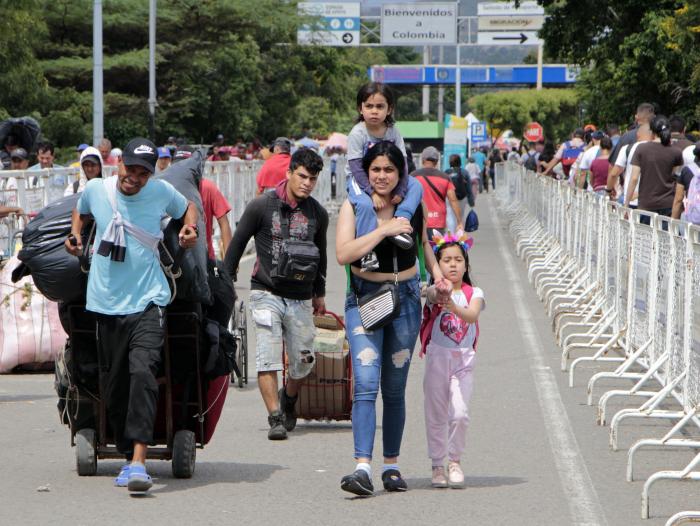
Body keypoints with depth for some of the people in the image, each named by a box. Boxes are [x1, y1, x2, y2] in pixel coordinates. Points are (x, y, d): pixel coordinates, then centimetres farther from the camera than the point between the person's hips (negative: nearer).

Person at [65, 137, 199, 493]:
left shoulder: (162, 192, 1)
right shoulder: (96, 189, 4)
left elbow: (187, 208, 23)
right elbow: (81, 211, 28)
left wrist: (190, 229, 2)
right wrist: (75, 234, 9)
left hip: (148, 302, -3)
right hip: (106, 304, 3)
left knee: (142, 373, -22)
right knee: (114, 386, 6)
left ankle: (138, 462, -28)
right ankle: (128, 456, 22)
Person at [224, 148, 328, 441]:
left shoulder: (318, 214, 6)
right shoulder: (262, 206, -5)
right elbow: (238, 242, 4)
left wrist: (319, 292, 26)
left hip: (301, 299, 3)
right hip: (267, 293, -3)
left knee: (303, 362, 6)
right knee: (268, 358, -14)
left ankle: (288, 399, 35)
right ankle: (275, 418, -12)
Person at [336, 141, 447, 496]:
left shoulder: (412, 204, 4)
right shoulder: (353, 206, -6)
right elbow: (343, 254, -19)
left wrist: (436, 272, 9)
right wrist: (384, 230, -23)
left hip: (406, 299, 3)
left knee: (394, 389, 7)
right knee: (365, 384, -14)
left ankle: (392, 465, 17)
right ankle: (363, 467, -21)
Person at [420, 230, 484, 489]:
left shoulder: (473, 293, 2)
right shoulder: (435, 292, -1)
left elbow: (472, 315, -18)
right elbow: (432, 295, -26)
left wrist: (453, 307, -38)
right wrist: (440, 295, -50)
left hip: (463, 360, 0)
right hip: (437, 357, 0)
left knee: (460, 414, -12)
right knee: (436, 414, 3)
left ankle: (454, 461, 6)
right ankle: (437, 465, 15)